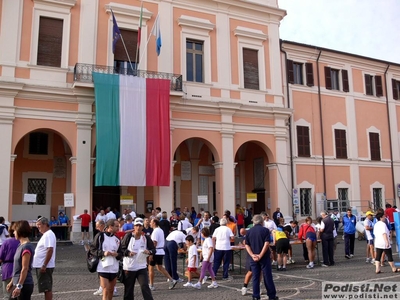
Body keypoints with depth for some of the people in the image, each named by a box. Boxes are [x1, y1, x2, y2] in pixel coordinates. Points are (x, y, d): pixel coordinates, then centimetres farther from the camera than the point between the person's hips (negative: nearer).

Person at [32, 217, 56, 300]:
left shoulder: (48, 235, -17)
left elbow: (50, 250, -26)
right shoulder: (46, 234, 16)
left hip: (45, 267, -10)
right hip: (41, 266, 10)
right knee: (46, 288, 15)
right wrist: (43, 265, 17)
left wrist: (44, 265, -26)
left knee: (47, 289, -3)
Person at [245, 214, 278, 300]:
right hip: (264, 257, -3)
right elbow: (266, 244, -15)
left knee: (255, 277, 8)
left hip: (254, 258, 3)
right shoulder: (265, 230, -5)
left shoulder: (249, 231, 6)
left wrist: (252, 255, -8)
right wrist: (260, 255, -15)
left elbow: (247, 245, 1)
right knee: (267, 277, 6)